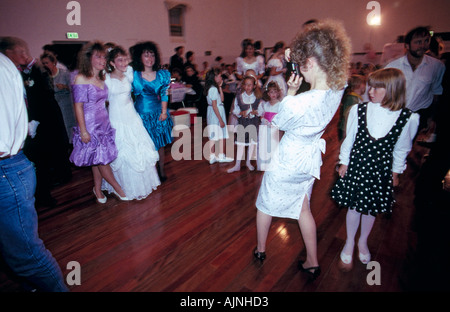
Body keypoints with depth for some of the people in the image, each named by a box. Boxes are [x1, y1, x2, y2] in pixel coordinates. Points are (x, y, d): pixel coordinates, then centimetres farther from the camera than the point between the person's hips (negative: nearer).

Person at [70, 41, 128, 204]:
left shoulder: (102, 78, 9)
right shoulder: (81, 79, -11)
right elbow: (78, 106, -13)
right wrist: (83, 131, -15)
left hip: (104, 123, 7)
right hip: (90, 125, -7)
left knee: (100, 159, 12)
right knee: (101, 159, 0)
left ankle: (98, 189, 25)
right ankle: (118, 188, 13)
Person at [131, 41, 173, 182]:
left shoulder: (163, 74, 2)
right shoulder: (133, 75, -4)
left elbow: (164, 94, 3)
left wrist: (164, 112, -5)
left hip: (158, 113, 2)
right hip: (141, 113, -2)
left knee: (160, 143, 12)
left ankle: (161, 170, 28)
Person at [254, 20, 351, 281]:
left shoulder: (297, 104, -33)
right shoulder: (338, 89, -13)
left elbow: (279, 123, -11)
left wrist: (291, 91, -13)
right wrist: (295, 58, -3)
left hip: (287, 161, -6)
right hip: (311, 156, 6)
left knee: (266, 204, 21)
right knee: (302, 208, 25)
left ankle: (260, 249, 44)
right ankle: (313, 262, 37)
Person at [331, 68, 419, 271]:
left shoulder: (407, 118, -10)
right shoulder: (359, 110, -10)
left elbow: (401, 149, 2)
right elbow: (350, 139, 1)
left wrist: (396, 172, 9)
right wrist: (344, 162, 4)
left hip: (381, 170, 0)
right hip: (357, 165, 0)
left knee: (372, 208, 16)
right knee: (354, 206, 11)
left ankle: (363, 242, 43)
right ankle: (349, 243, 35)